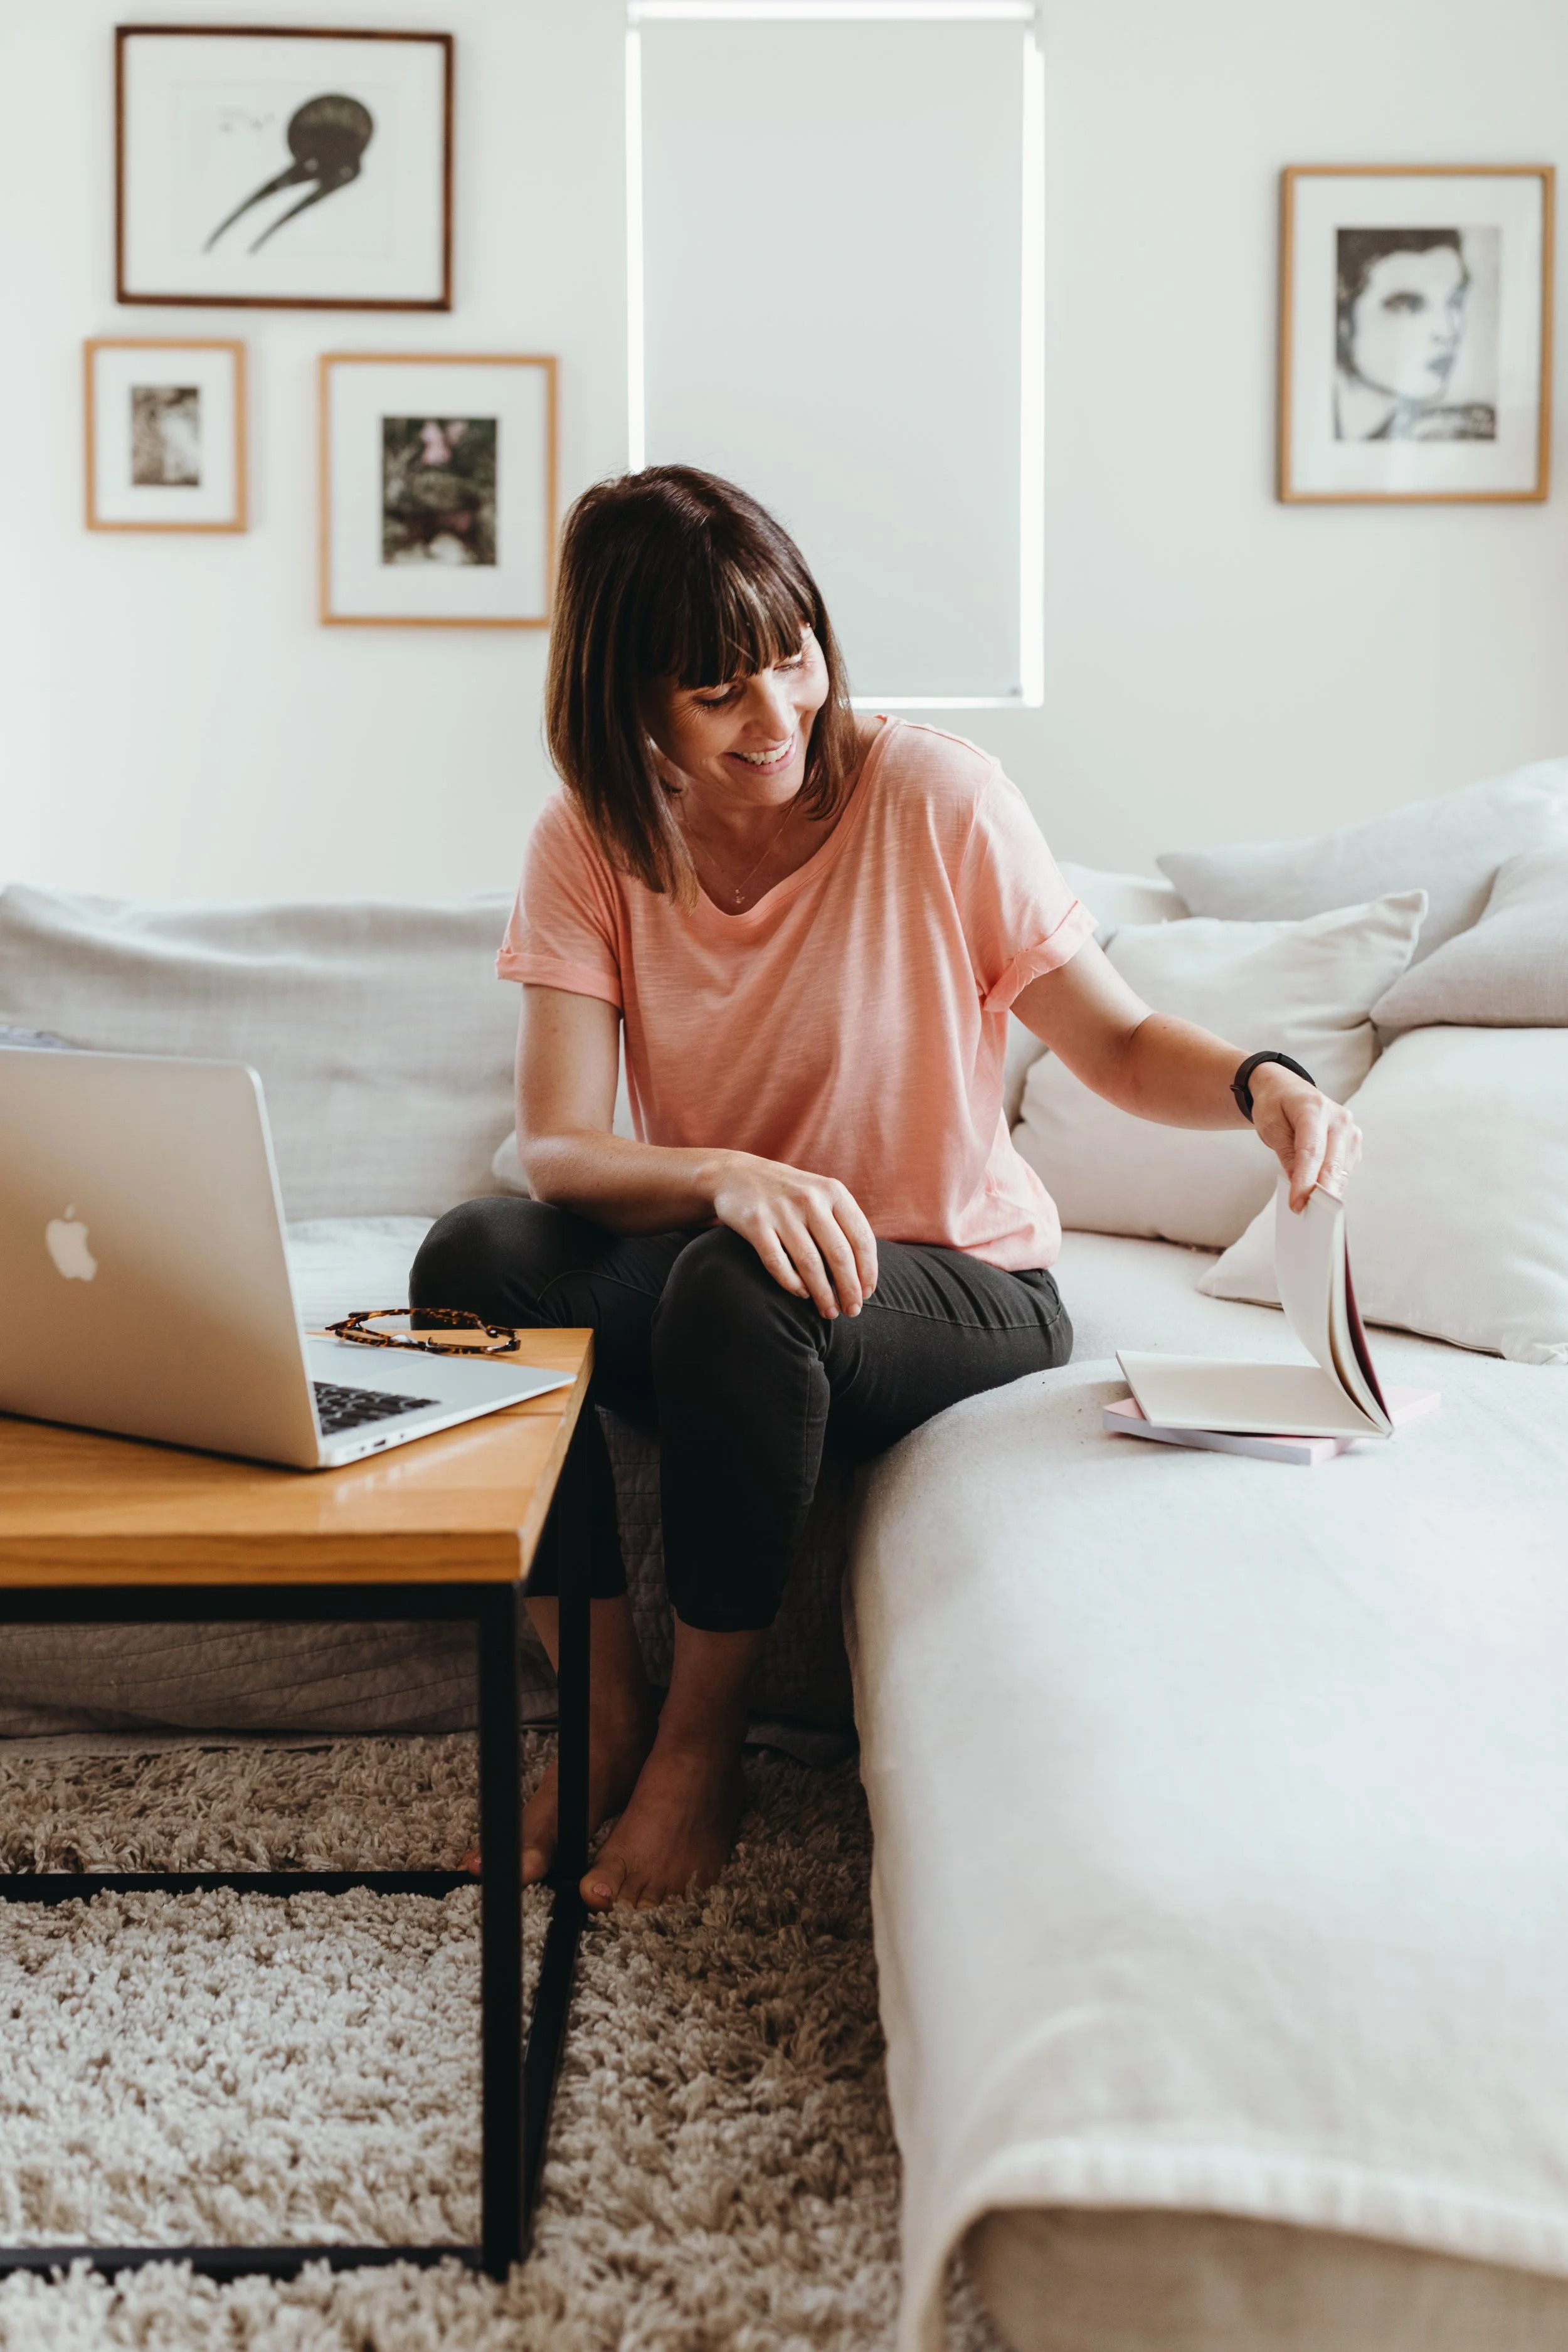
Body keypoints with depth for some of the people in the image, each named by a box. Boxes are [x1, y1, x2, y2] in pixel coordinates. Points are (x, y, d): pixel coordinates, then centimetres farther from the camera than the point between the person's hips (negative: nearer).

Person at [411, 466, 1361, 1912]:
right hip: (712, 1262, 3)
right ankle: (608, 1713, -10)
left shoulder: (931, 798, -13)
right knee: (472, 1260, -24)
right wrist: (724, 1173, -36)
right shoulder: (592, 845, -6)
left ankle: (705, 1742, -12)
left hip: (964, 1289, -3)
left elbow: (1119, 1044, -7)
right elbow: (555, 1150, -15)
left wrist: (1265, 1080, -28)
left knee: (738, 1292, -35)